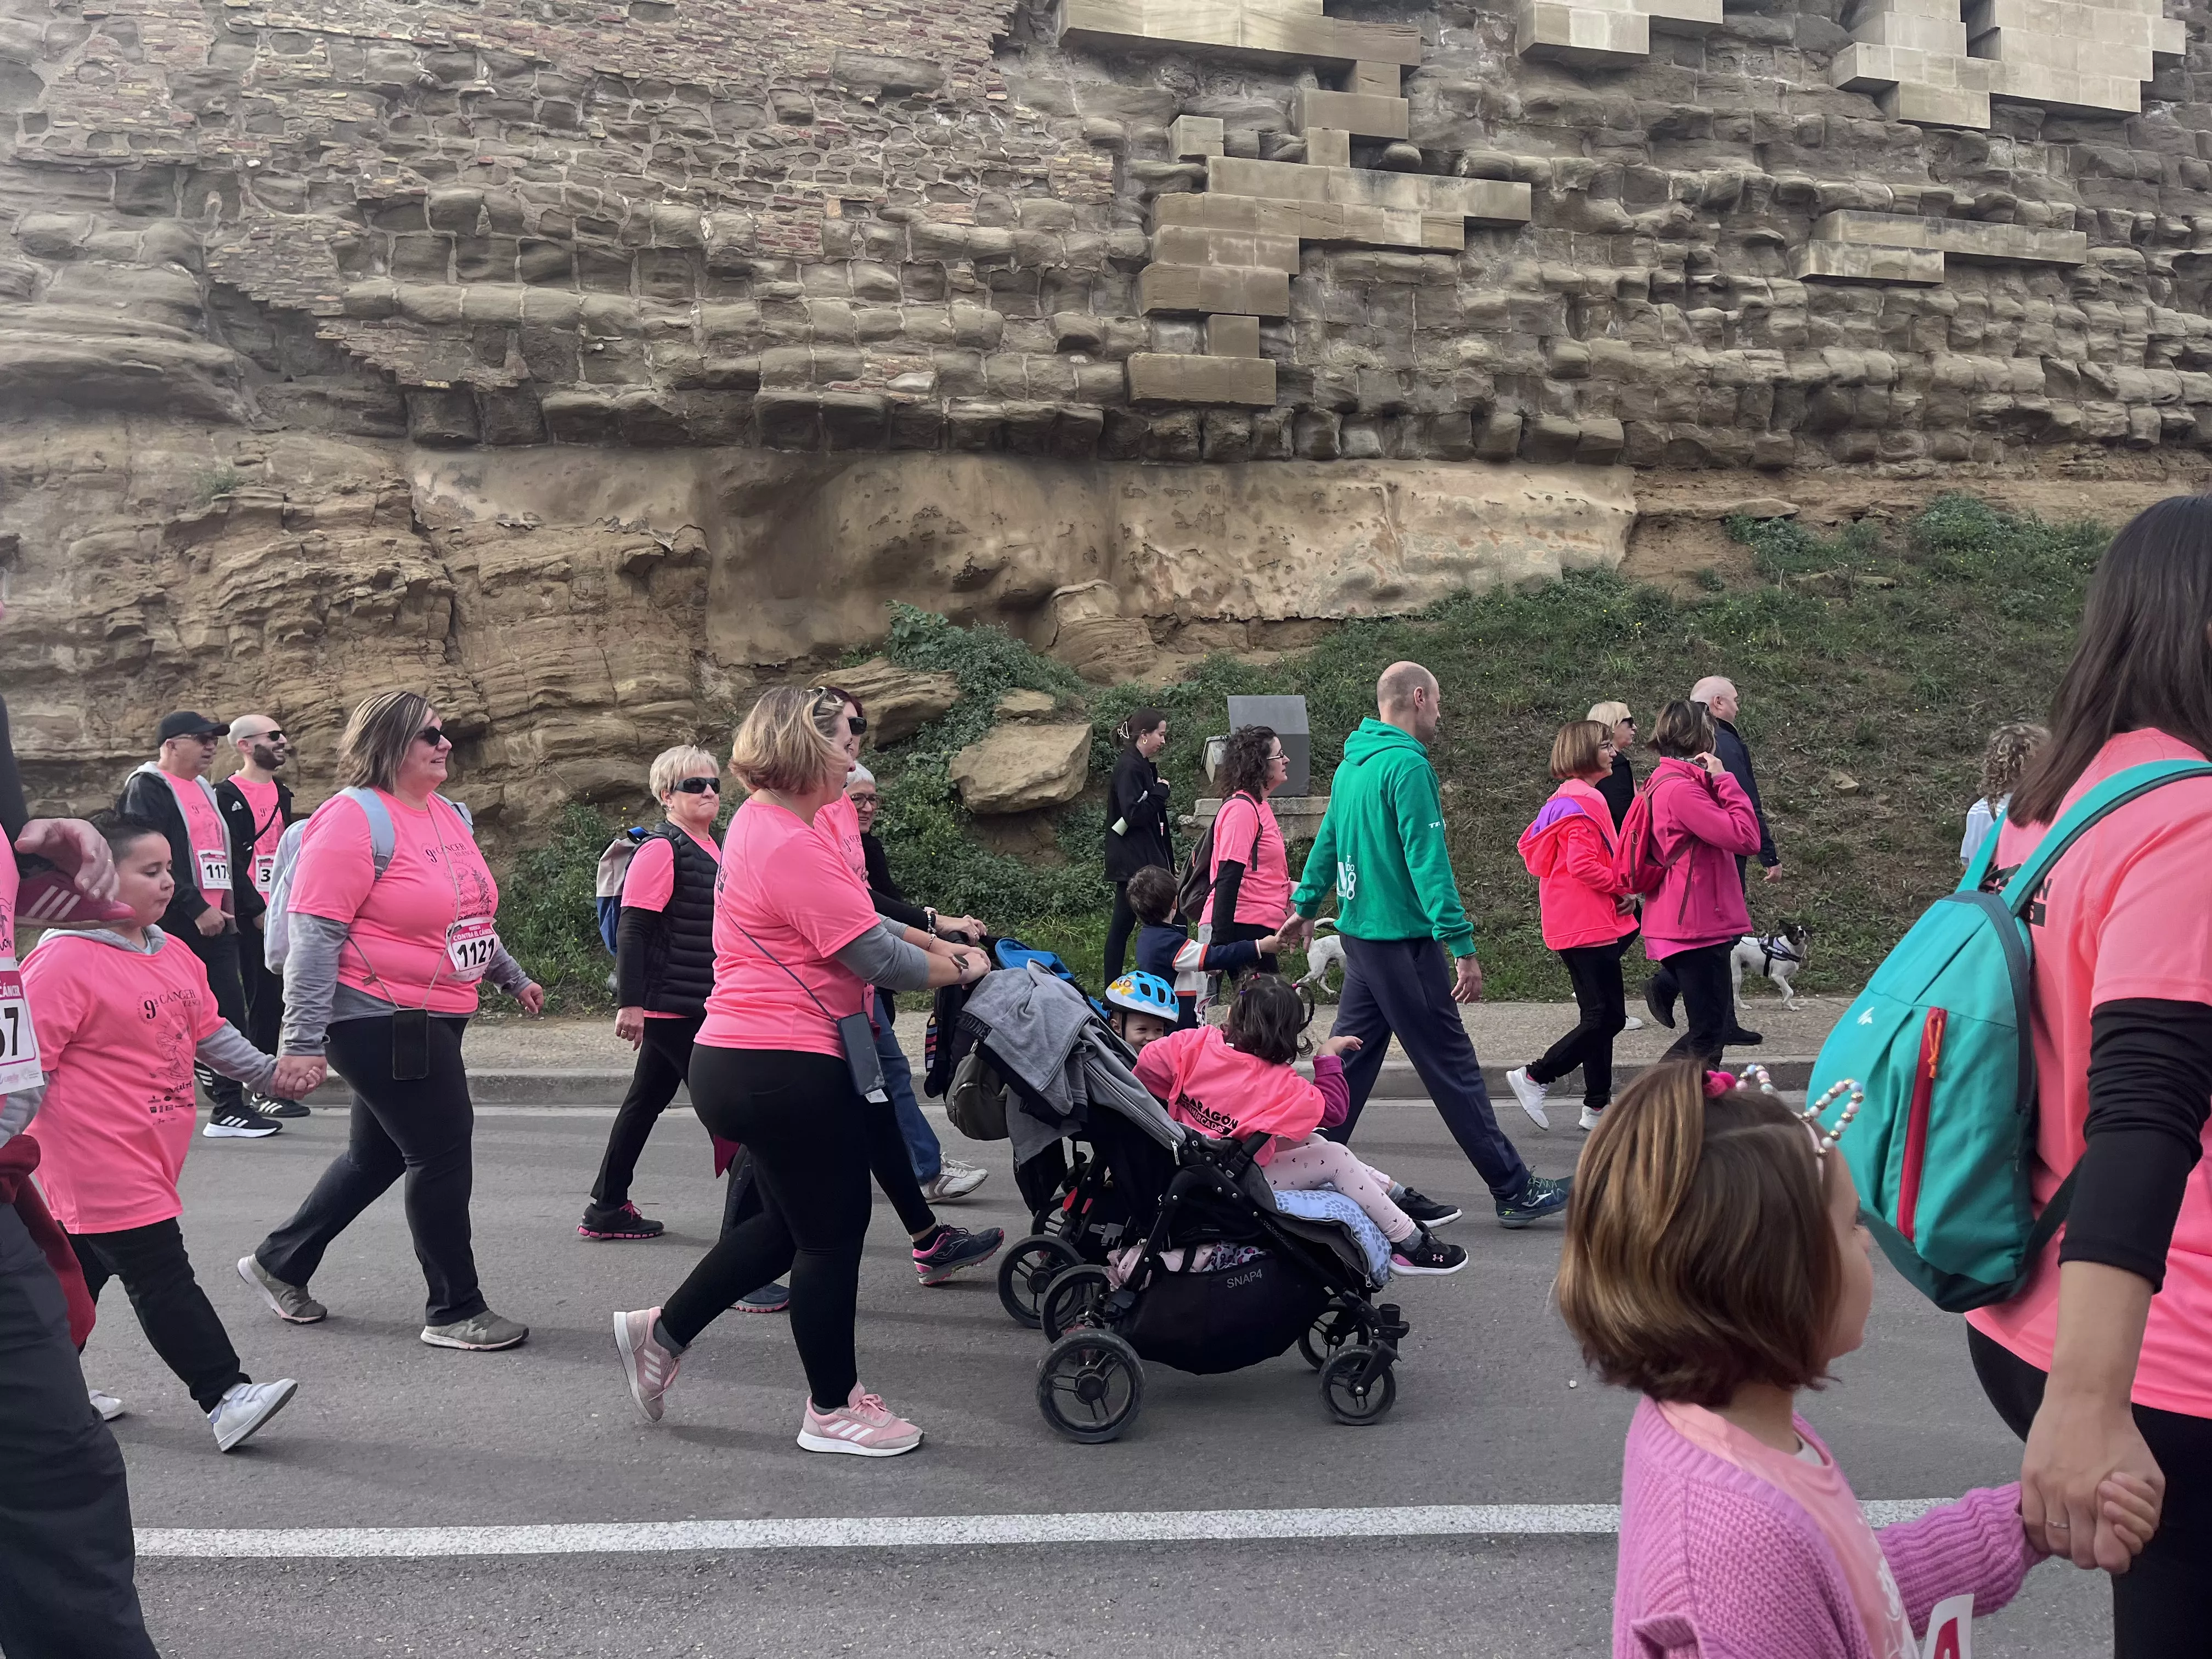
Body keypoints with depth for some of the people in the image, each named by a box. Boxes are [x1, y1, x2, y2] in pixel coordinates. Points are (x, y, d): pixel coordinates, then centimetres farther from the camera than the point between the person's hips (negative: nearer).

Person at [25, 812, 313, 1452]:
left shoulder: (173, 955, 10)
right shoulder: (64, 963, -16)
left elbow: (210, 1031, 19)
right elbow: (25, 1060, -16)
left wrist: (268, 1070, 10)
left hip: (148, 1156, 9)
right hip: (104, 1165, -9)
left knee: (82, 1267, 19)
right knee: (163, 1278, -7)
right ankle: (226, 1398, -7)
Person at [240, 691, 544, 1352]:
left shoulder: (449, 814, 11)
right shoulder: (355, 819, -16)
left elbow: (471, 914, 24)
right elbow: (315, 933, -19)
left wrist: (512, 976, 27)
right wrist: (304, 1040, -22)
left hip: (434, 1018, 9)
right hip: (380, 1019, -9)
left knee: (378, 1153, 18)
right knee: (443, 1151, -4)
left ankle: (278, 1265, 35)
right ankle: (454, 1311, 10)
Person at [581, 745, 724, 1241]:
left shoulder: (711, 848, 15)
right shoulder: (661, 850, -14)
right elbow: (633, 929, -18)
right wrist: (630, 1003, -22)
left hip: (700, 1004, 9)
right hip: (670, 1005, -9)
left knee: (646, 1102, 13)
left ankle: (607, 1209, 20)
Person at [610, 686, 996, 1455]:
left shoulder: (763, 824, 12)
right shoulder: (792, 846, -21)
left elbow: (855, 920, 19)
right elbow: (877, 957, -20)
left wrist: (939, 946, 12)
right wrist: (960, 969, -5)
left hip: (739, 1063, 11)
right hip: (786, 1070, -11)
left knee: (788, 1223, 22)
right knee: (833, 1231, 3)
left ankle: (661, 1333, 28)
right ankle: (832, 1411, 17)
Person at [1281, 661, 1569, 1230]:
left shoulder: (1352, 762, 11)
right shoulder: (1407, 764, -17)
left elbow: (1328, 842, 22)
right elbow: (1428, 861, -22)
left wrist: (1306, 907, 33)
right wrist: (1463, 947, -22)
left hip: (1359, 934, 9)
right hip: (1403, 940, -9)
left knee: (1350, 1059, 14)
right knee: (1452, 1066, -3)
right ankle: (1514, 1191, 3)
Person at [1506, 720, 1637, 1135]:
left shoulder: (1570, 800, 16)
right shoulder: (1581, 805, -16)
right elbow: (1583, 865, -25)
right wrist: (1623, 885, -9)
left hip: (1580, 924, 11)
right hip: (1588, 925, -11)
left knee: (1601, 1015, 12)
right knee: (1606, 1017, -8)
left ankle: (1597, 1107, 15)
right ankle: (1534, 1077, -2)